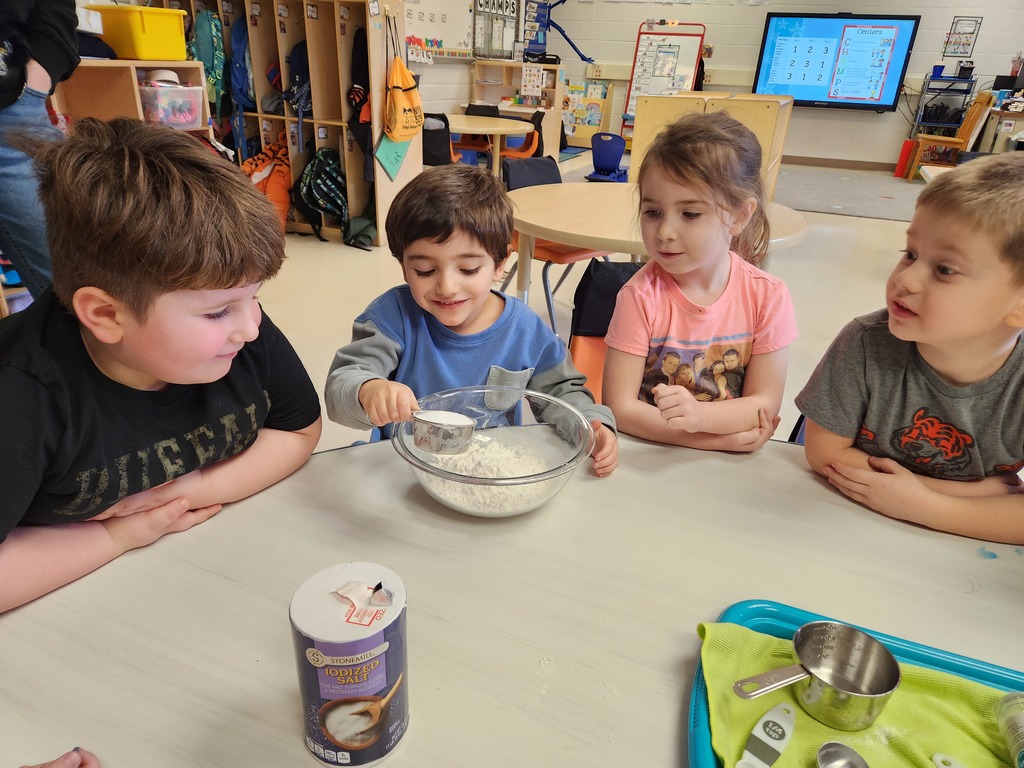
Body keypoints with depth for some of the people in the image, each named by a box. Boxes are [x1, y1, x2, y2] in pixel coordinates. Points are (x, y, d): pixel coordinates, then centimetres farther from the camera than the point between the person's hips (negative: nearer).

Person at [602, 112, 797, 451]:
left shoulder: (767, 296, -7)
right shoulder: (641, 296, -14)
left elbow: (765, 404, -5)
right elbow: (620, 408, -14)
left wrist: (699, 415, -25)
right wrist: (722, 439, -16)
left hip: (732, 465, 2)